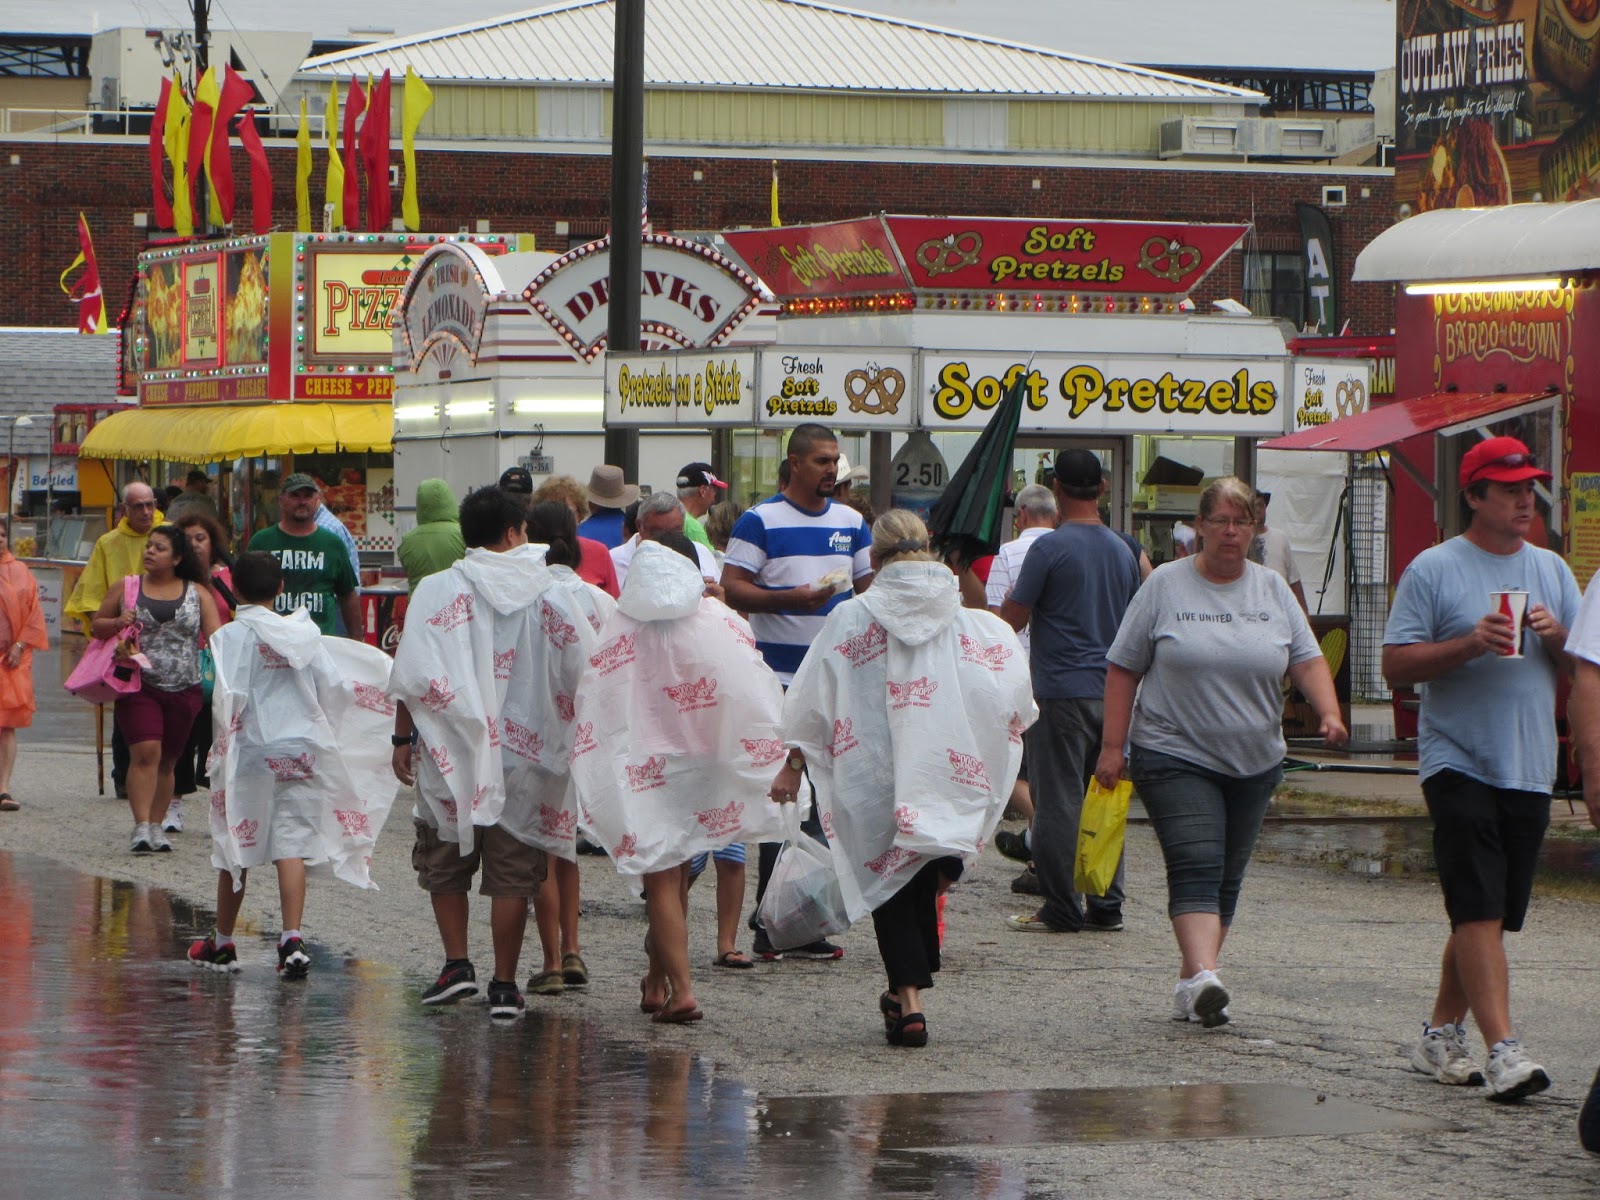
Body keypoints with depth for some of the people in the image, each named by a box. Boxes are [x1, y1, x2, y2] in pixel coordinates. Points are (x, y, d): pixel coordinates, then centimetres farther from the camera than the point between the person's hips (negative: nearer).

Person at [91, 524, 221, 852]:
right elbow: (96, 625, 15)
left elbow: (216, 638, 2)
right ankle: (141, 826, -19)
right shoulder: (127, 588, 8)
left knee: (167, 760, 8)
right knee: (145, 752, -17)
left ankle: (156, 825, 18)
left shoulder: (197, 593, 8)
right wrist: (117, 623, -7)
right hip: (139, 685, -2)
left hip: (184, 689, 2)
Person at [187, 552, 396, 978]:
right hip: (302, 751, 3)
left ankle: (222, 943, 20)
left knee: (235, 847, 9)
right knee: (293, 846, -2)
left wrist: (224, 744, -7)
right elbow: (332, 686, 4)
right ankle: (292, 939, -17)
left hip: (250, 752, -3)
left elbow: (228, 698, -16)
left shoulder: (231, 636, -7)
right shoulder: (305, 633, 5)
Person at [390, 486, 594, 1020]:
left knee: (445, 862, 15)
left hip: (454, 756, -1)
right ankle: (504, 985, 5)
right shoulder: (553, 596, 1)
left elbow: (415, 676, -8)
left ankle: (457, 963, 7)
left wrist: (403, 738, 0)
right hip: (527, 757, 1)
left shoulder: (438, 591, -4)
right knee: (512, 873, 5)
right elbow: (585, 675, 3)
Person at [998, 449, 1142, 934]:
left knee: (1058, 802, -2)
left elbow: (1012, 618, -9)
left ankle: (1060, 909, -2)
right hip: (1113, 692, 6)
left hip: (1062, 691, -6)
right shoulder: (1123, 551, 9)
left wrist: (1011, 597, 12)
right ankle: (1106, 906, 13)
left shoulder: (1050, 548, -12)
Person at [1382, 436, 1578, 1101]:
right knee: (1479, 910, -14)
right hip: (1457, 762, -5)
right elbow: (1396, 664, -6)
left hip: (1529, 767, 5)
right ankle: (1502, 1050, -20)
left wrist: (1557, 637, -7)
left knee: (1486, 915, 10)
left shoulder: (1552, 571, 13)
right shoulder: (1434, 570, -2)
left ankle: (1441, 1034, 24)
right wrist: (1471, 644, -18)